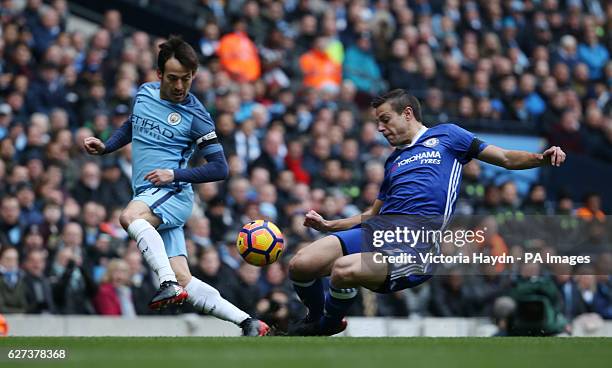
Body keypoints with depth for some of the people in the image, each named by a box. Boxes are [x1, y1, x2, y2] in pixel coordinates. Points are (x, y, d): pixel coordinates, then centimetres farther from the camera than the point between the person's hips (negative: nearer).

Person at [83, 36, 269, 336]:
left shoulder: (196, 116, -5)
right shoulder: (144, 94, 12)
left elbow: (220, 168, -4)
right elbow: (131, 126, 34)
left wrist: (174, 174, -15)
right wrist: (104, 147, 16)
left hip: (173, 193, -6)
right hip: (147, 199, 6)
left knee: (129, 216, -38)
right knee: (184, 281, -6)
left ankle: (169, 283, -48)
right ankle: (249, 324, -6)